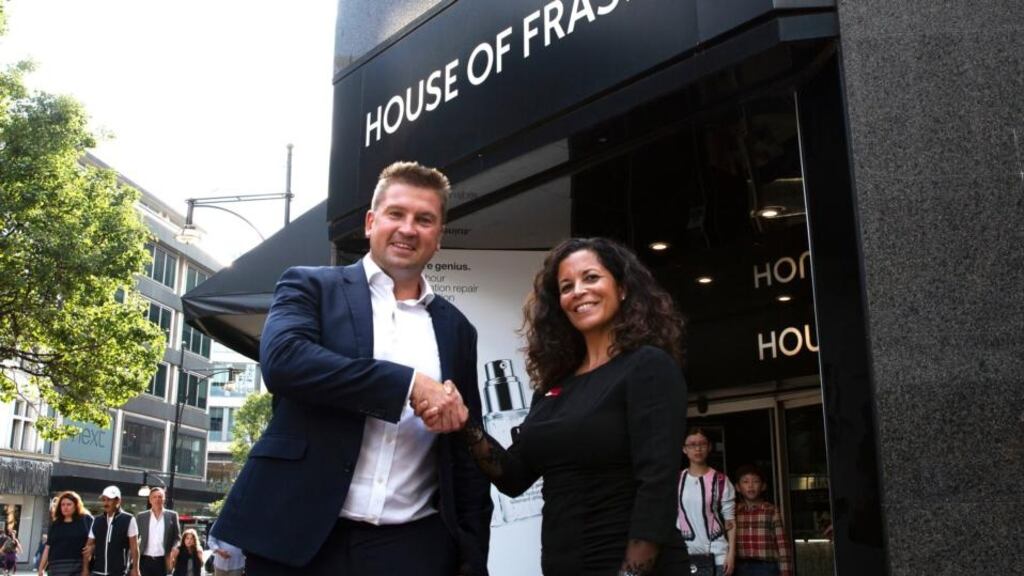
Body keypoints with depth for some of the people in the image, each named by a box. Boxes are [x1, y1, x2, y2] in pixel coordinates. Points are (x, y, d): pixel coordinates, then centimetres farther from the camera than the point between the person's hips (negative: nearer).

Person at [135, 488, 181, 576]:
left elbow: (177, 537, 7)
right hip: (145, 560, 0)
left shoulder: (172, 515, 4)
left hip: (163, 561, 0)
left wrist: (173, 551, -10)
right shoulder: (141, 516, 5)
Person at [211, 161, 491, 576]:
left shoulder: (456, 328, 12)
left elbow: (466, 454, 14)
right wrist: (411, 384, -17)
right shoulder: (311, 286, 4)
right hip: (299, 539, -2)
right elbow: (282, 358, -16)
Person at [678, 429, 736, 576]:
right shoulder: (677, 481, 7)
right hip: (685, 553, 2)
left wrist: (731, 553, -7)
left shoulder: (720, 481, 1)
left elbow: (730, 520, 0)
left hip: (717, 553, -1)